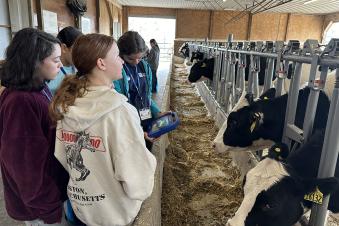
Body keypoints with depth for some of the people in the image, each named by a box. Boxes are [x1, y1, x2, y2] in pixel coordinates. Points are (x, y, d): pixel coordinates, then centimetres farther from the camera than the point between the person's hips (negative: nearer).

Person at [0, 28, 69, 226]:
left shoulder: (39, 89, 0)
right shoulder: (19, 103, -28)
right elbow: (28, 167, -26)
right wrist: (50, 210, -16)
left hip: (54, 189, 8)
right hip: (41, 205, -8)